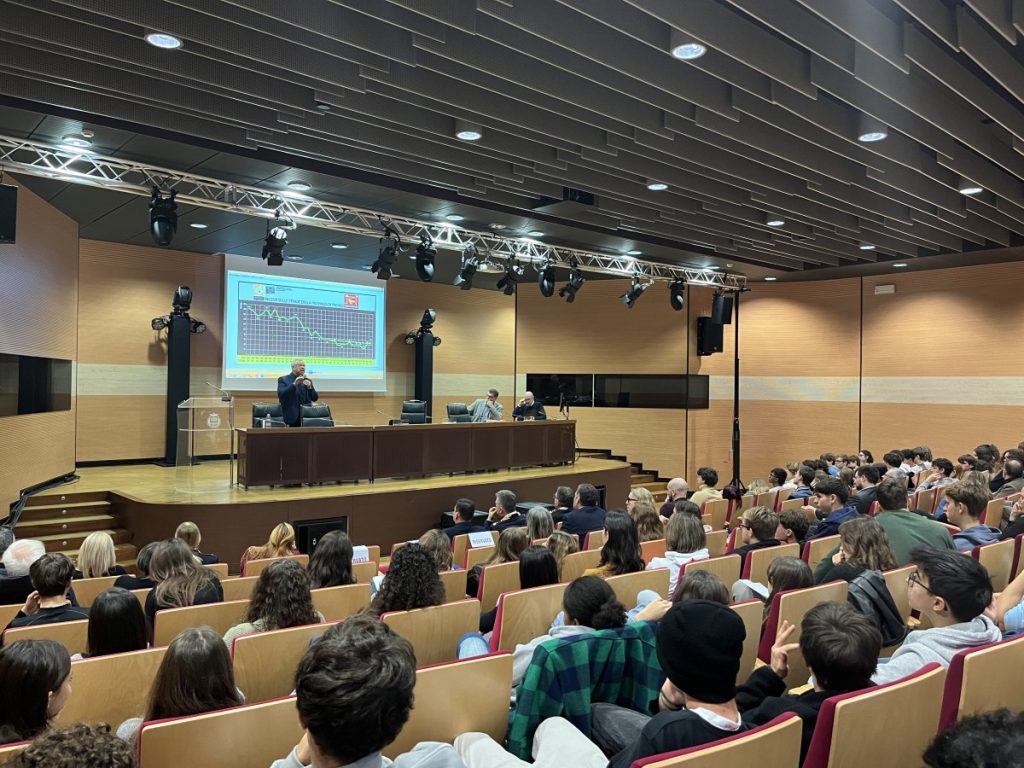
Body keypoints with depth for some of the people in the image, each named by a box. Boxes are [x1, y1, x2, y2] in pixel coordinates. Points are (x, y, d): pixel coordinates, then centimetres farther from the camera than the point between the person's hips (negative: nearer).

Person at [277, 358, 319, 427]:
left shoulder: (307, 381, 16)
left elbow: (315, 398, 9)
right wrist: (294, 384, -21)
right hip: (292, 416, -4)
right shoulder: (283, 380, 3)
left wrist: (310, 387, -9)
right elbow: (280, 395, -14)